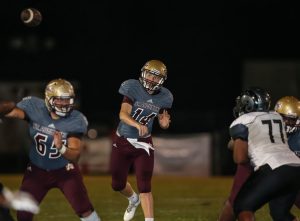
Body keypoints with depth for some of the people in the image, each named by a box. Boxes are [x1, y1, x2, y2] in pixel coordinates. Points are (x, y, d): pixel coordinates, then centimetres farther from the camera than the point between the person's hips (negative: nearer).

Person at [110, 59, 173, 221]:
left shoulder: (163, 97, -5)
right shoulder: (133, 88, -16)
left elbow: (163, 122, 8)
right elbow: (123, 114, -26)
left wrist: (165, 122, -16)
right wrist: (138, 125, -45)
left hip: (143, 144, 0)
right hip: (122, 141, 0)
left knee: (144, 187, -9)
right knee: (118, 184, 16)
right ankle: (133, 200, 48)